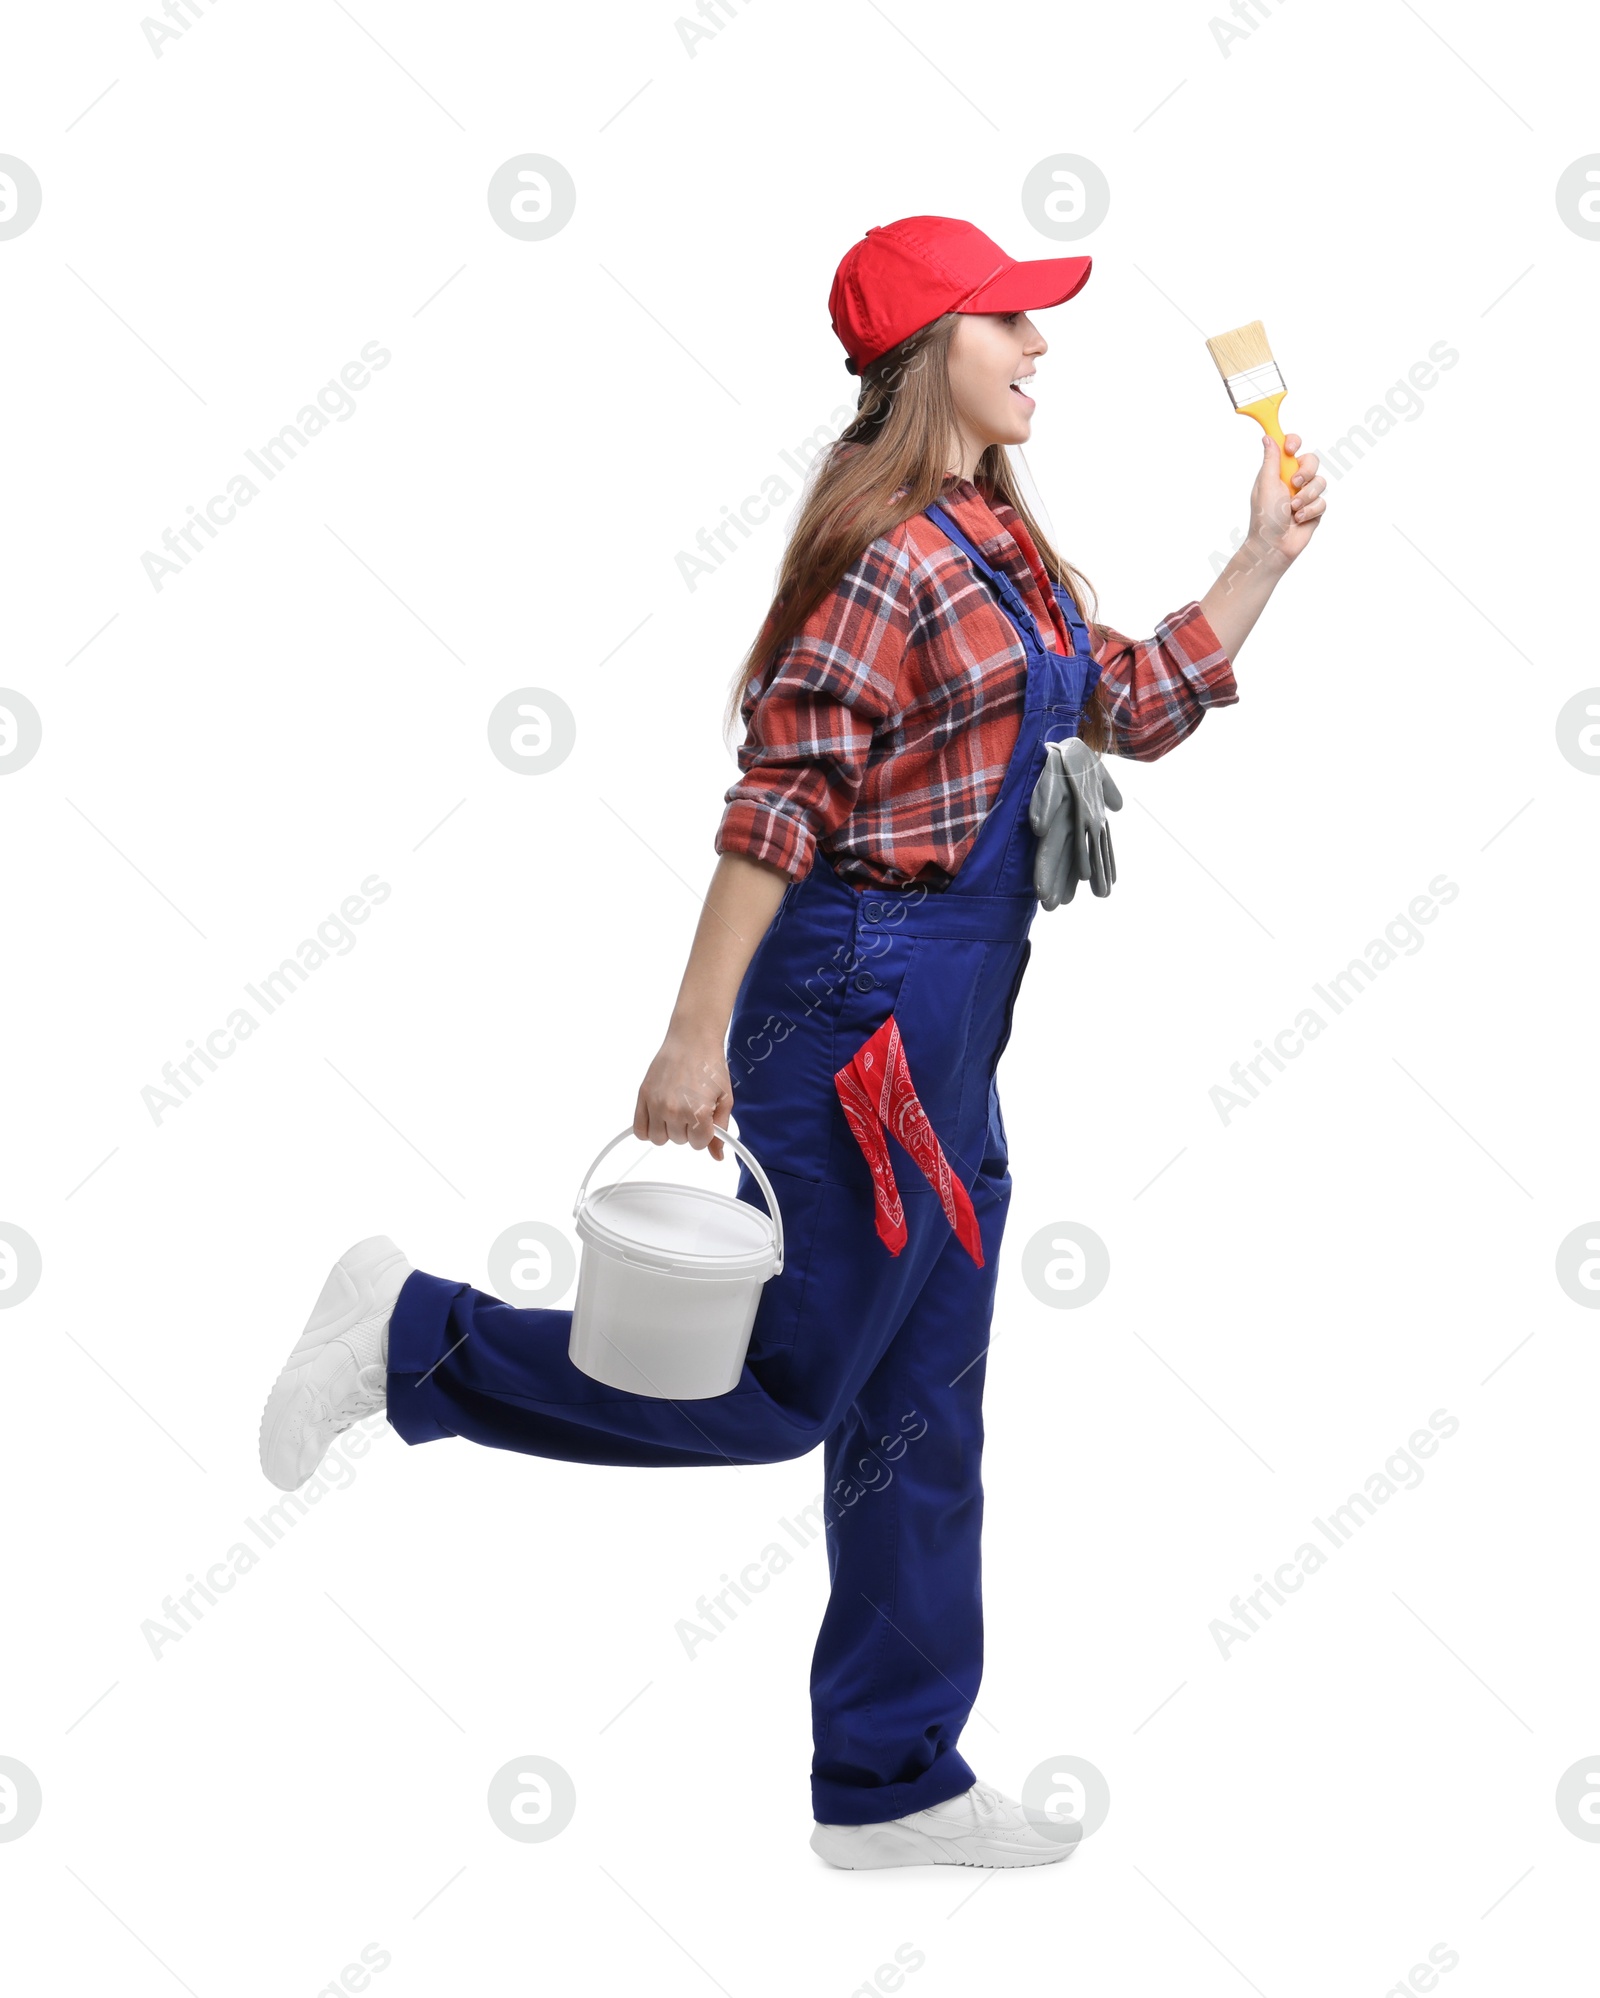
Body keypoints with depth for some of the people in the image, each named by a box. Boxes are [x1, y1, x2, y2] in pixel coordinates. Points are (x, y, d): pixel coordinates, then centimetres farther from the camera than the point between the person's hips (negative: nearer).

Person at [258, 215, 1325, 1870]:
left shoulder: (1002, 548, 13)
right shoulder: (890, 552, -15)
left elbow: (1138, 709, 20)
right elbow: (781, 798, -20)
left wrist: (1264, 561, 14)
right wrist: (696, 1037, -22)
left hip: (949, 1028, 9)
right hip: (862, 1000, -9)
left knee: (921, 1410, 12)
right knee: (783, 1385, -1)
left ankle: (890, 1784, 21)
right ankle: (415, 1334, 12)